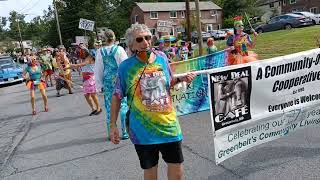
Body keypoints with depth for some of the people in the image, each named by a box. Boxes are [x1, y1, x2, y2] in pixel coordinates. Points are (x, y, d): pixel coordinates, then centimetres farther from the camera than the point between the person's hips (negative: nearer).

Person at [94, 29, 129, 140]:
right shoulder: (119, 49, -6)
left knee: (109, 108, 9)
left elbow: (98, 70, 6)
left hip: (107, 82, 2)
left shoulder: (100, 52, 1)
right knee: (123, 106, 7)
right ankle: (125, 132, 10)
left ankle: (111, 133, 17)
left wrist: (100, 85, 14)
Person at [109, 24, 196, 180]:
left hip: (168, 124, 2)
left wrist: (181, 79, -6)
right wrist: (113, 125, -2)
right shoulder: (126, 66, -9)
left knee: (176, 165, 13)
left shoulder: (162, 57, -1)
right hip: (143, 129, -2)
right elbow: (117, 97, -1)